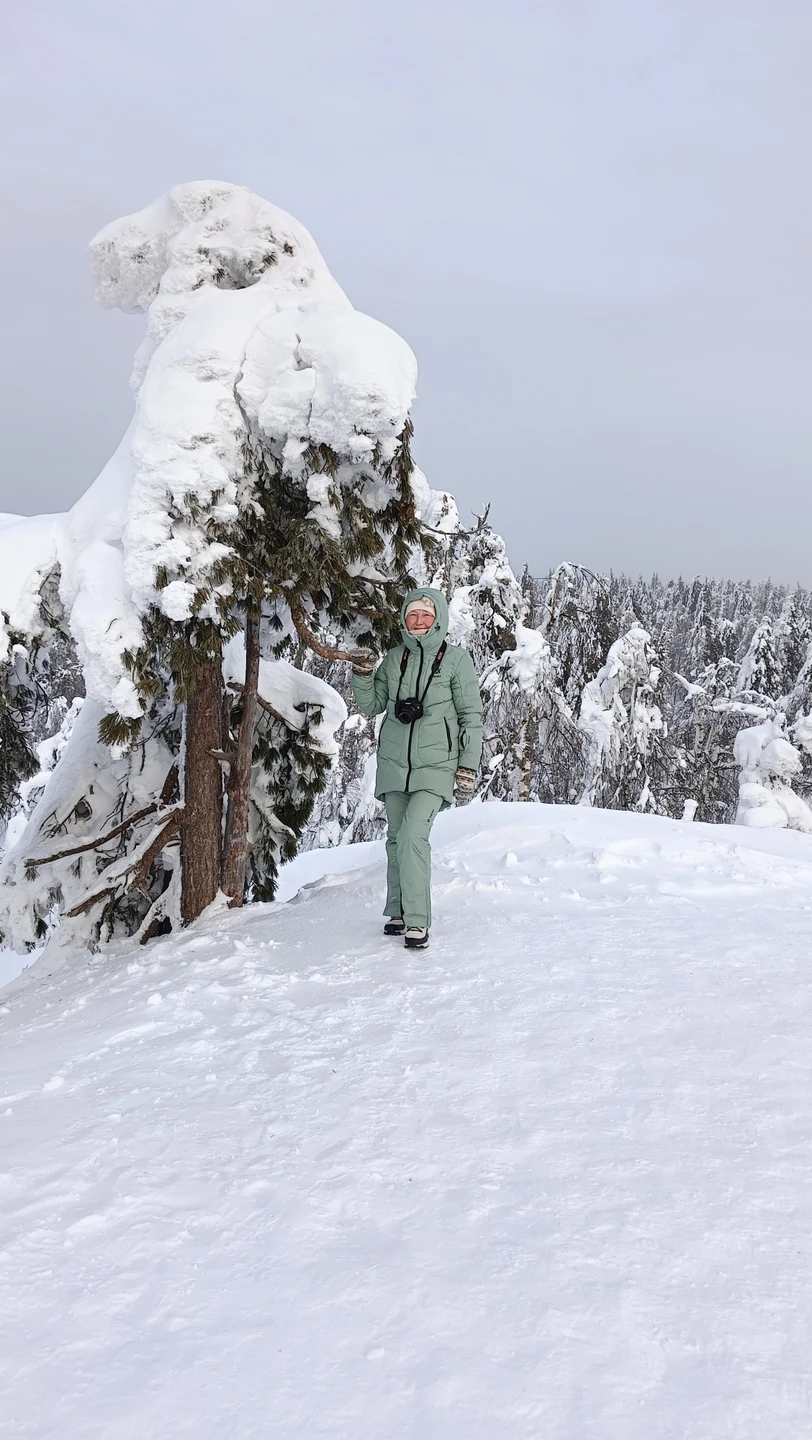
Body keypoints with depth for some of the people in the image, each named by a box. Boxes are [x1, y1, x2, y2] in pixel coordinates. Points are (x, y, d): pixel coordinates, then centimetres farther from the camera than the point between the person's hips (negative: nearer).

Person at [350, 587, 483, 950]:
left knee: (413, 836, -17)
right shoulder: (393, 659, 7)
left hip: (436, 767, -4)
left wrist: (468, 768, -5)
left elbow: (472, 716, -2)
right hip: (394, 763, 5)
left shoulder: (456, 659, -4)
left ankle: (418, 920, -9)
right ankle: (399, 912, 24)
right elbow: (372, 706, 12)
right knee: (396, 839, 9)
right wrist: (362, 674, -5)